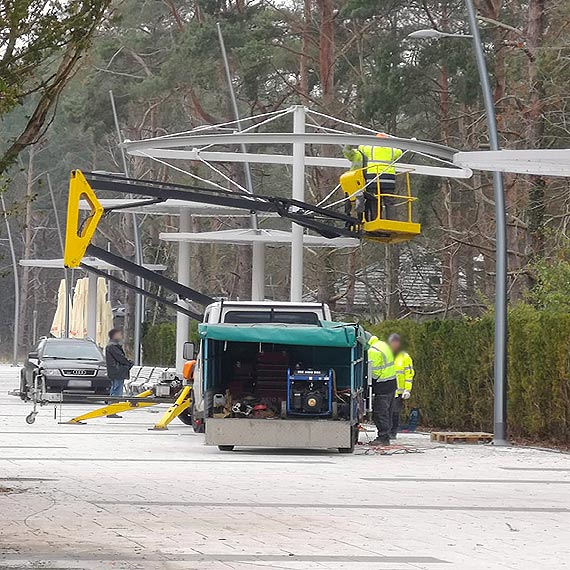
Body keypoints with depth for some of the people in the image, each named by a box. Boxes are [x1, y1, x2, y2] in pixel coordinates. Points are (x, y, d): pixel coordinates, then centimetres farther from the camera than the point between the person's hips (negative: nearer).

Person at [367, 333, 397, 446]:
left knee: (379, 412, -6)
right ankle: (385, 437, 17)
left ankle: (383, 437, -7)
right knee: (387, 412, 13)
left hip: (382, 386, -10)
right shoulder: (383, 344, 14)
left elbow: (373, 372, -17)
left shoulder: (373, 351, -17)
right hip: (392, 381, 10)